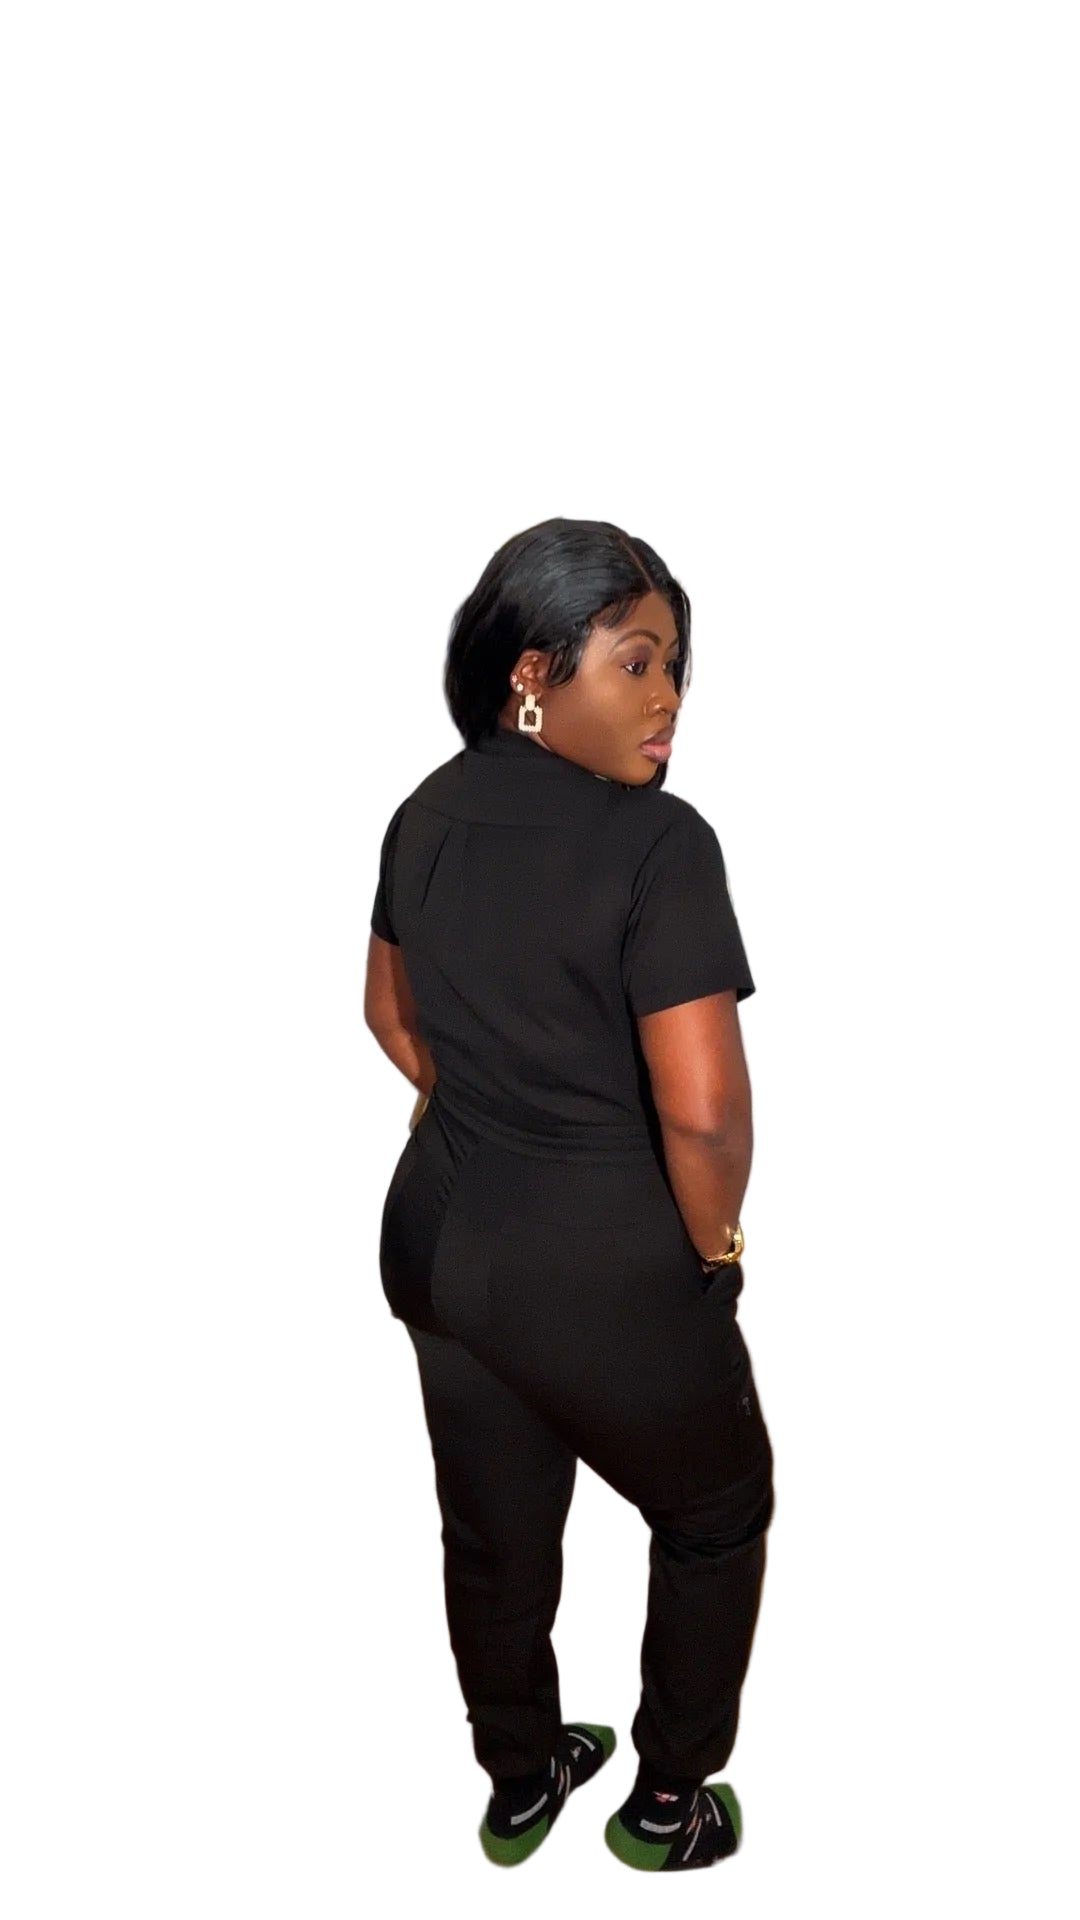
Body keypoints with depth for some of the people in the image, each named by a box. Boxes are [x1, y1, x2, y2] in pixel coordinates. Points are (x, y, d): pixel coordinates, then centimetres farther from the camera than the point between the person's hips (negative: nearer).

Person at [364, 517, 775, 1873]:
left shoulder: (428, 813, -2)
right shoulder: (659, 844, -24)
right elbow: (702, 1107, -28)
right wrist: (714, 1247, -9)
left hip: (441, 1235, 7)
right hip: (606, 1272, -6)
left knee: (494, 1526, 24)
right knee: (716, 1515, 22)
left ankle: (518, 1782, 47)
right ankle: (669, 1804, 38)